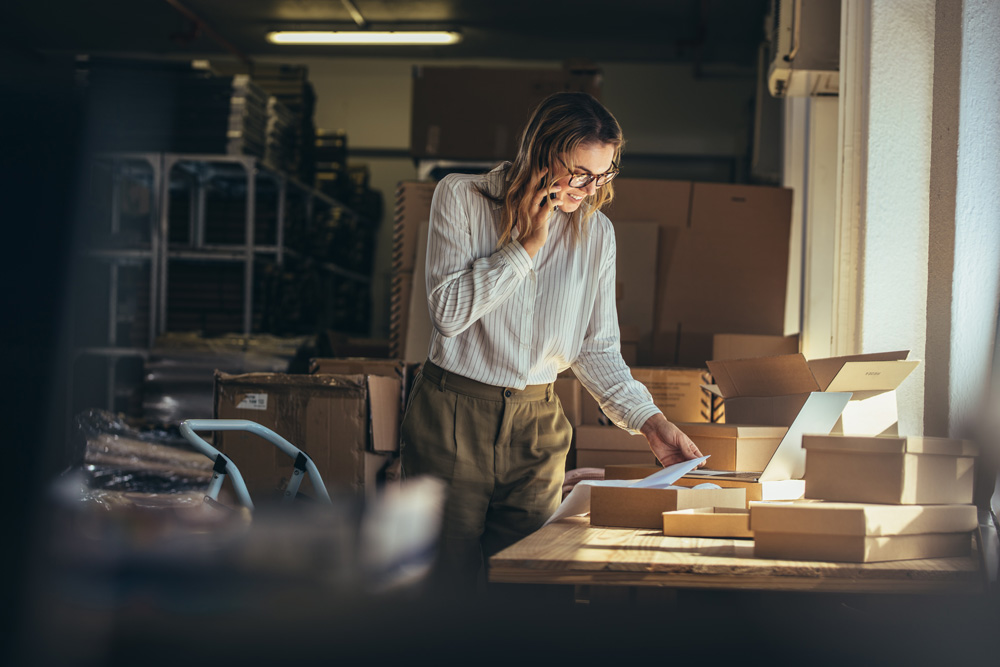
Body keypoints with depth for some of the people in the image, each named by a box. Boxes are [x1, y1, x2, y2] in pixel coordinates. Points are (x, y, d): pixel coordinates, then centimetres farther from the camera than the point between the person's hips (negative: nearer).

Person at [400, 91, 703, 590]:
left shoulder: (596, 232, 4)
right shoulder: (461, 198, -5)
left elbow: (598, 349, 7)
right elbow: (447, 312, -15)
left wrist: (649, 421, -5)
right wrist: (526, 245, -14)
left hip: (536, 426, 3)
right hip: (453, 417, -3)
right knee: (449, 586, -2)